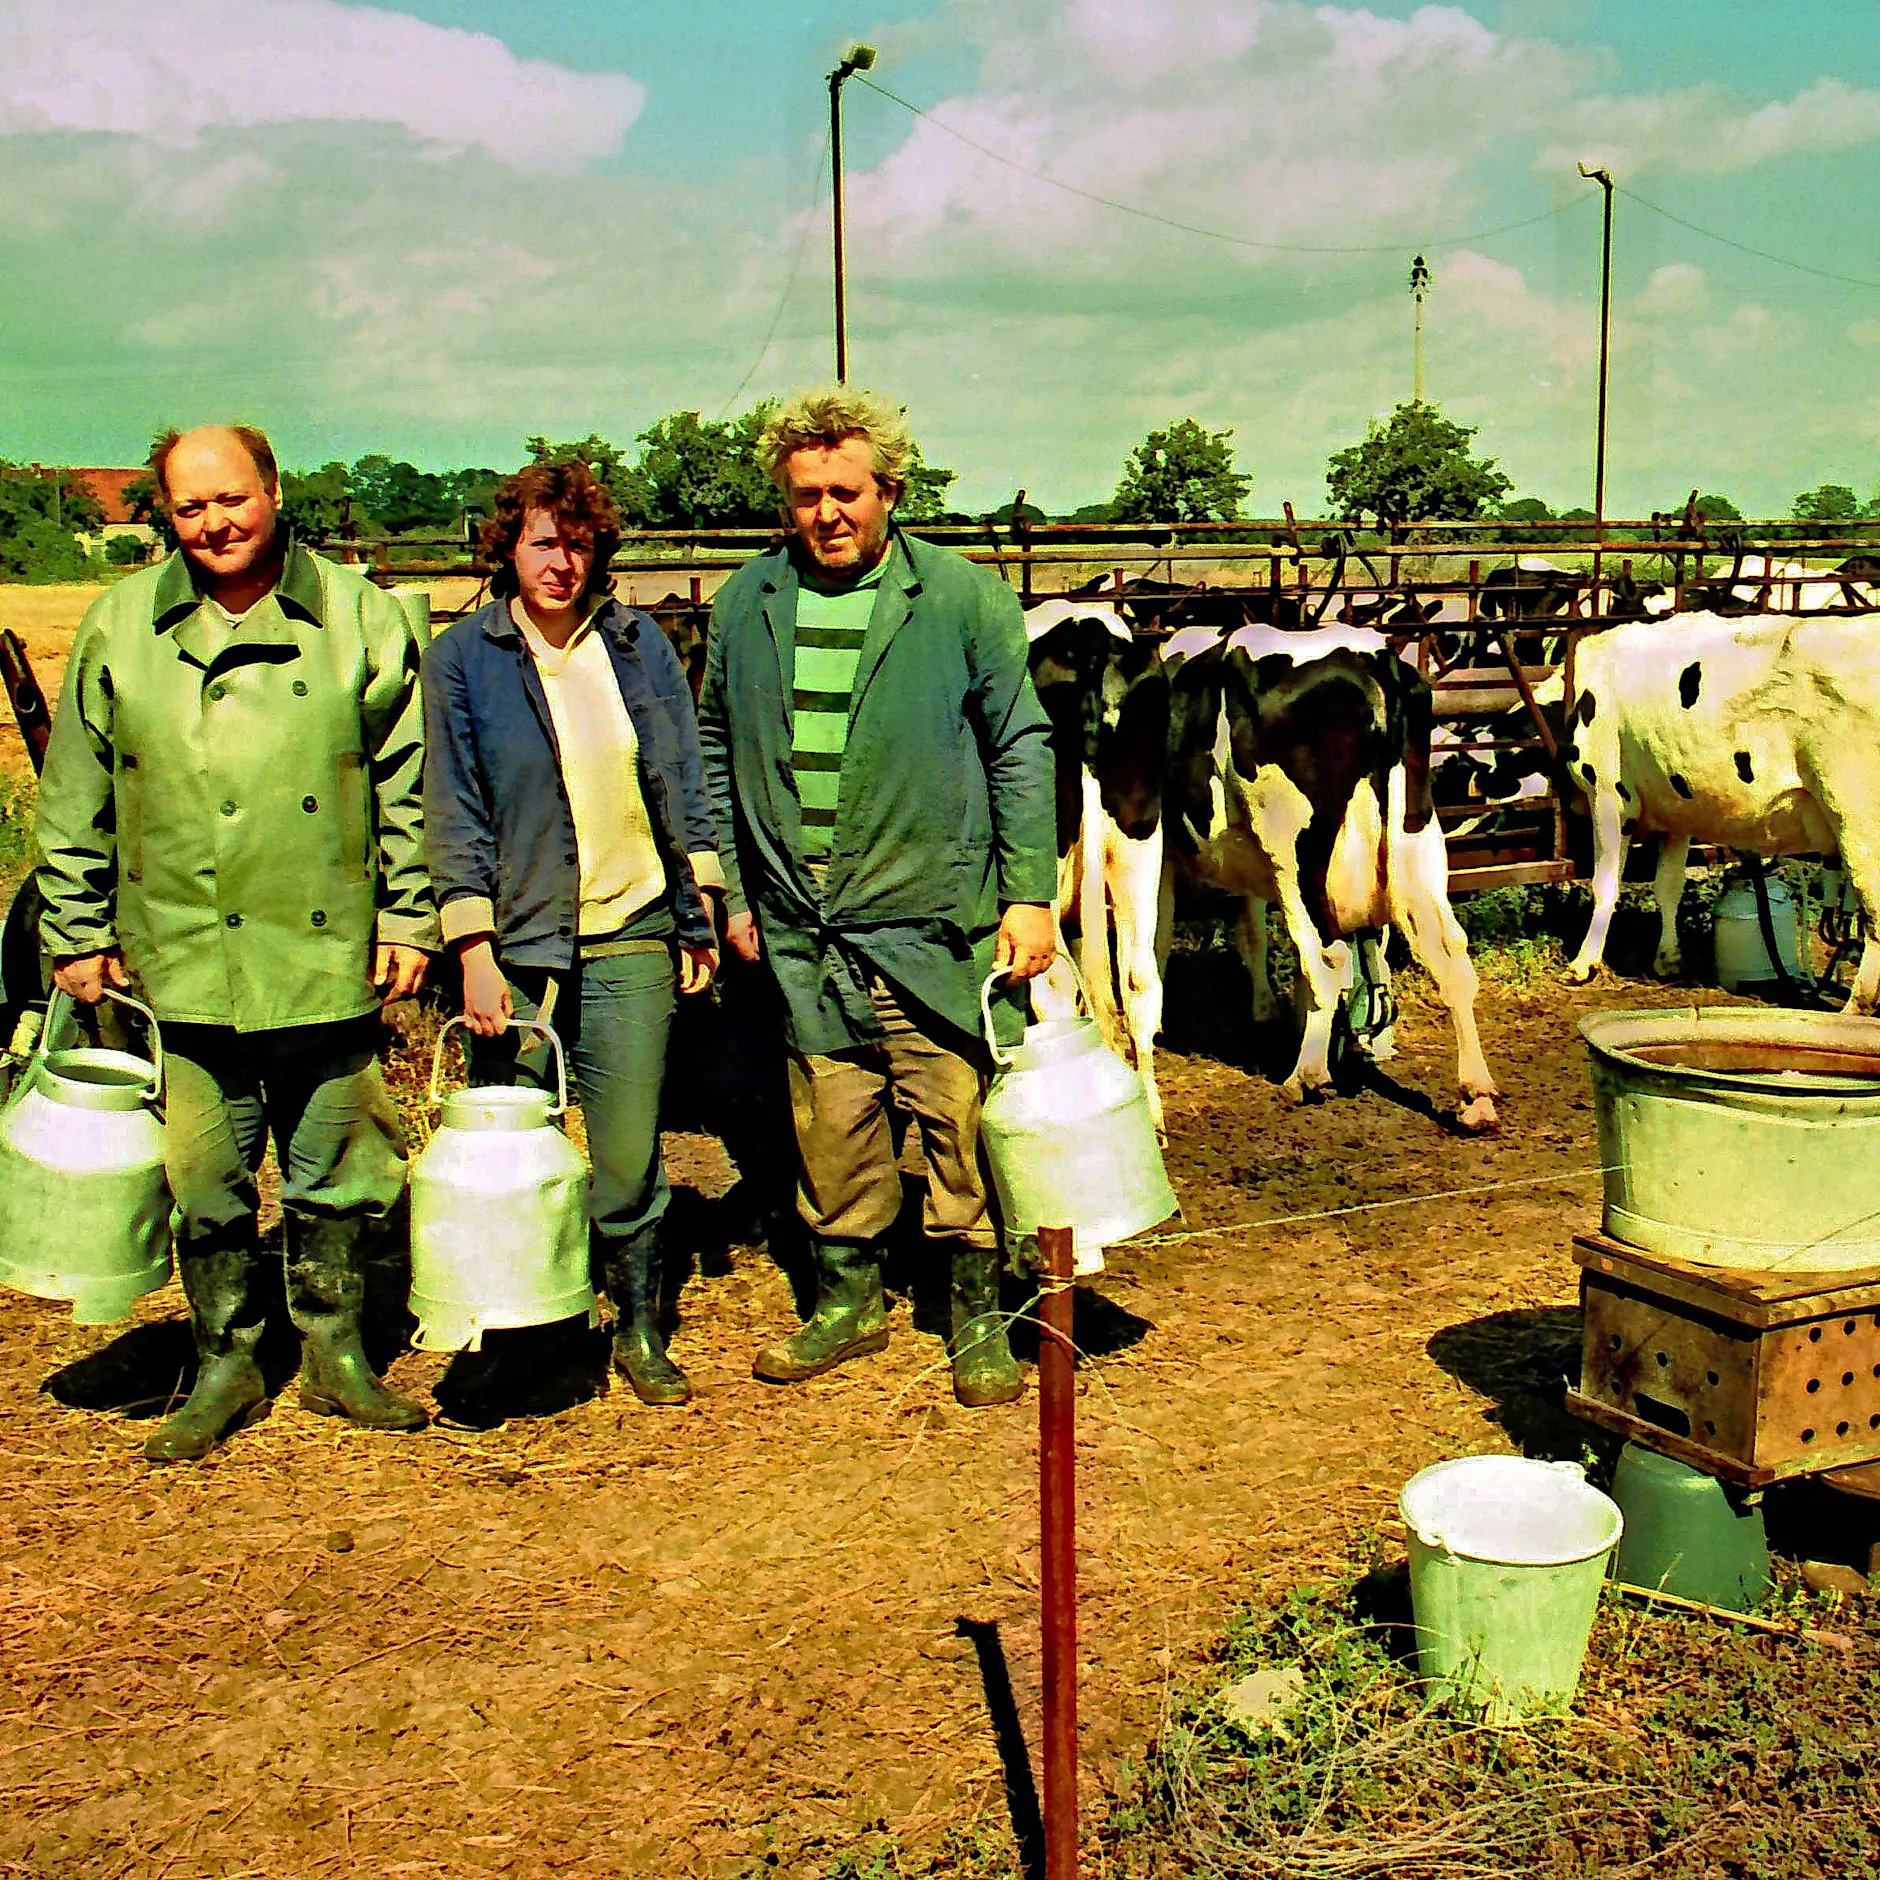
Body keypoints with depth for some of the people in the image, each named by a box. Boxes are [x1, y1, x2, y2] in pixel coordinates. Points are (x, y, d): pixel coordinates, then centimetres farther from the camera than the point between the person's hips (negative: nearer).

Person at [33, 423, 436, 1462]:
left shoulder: (360, 616, 0)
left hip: (328, 960, -1)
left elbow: (407, 785, 4)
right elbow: (75, 800, 10)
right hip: (182, 966, 1)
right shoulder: (118, 626, 3)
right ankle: (225, 1366, 27)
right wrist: (78, 931, 9)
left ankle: (337, 1356, 28)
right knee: (205, 1184, 9)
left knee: (335, 1180, 11)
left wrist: (408, 919, 3)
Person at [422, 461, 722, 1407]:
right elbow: (453, 814, -1)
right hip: (515, 947, -1)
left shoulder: (639, 645, 8)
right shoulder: (462, 658, 1)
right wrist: (474, 953, -7)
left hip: (629, 940, 1)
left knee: (629, 1158, 2)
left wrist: (699, 912, 11)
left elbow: (682, 787, 14)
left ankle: (639, 1329, 19)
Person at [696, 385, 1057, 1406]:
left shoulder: (965, 597, -2)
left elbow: (1020, 749, 1)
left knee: (960, 1118, 1)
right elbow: (716, 747, 17)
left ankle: (979, 1316, 16)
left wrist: (1030, 894, -5)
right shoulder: (749, 601, 8)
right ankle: (846, 1299, 29)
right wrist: (734, 886, 13)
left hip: (935, 920, -3)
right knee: (829, 1127, 11)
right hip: (800, 930, 3)